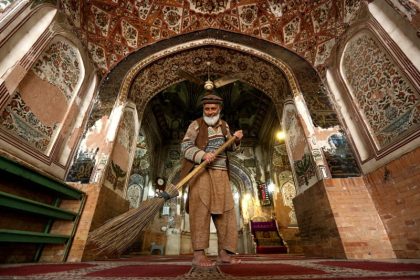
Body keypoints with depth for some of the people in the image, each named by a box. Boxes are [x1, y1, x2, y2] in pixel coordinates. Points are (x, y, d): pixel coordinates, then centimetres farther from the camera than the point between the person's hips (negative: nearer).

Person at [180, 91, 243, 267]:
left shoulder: (223, 125, 17)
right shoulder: (196, 124, 1)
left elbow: (230, 148, 25)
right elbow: (185, 147, -9)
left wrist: (236, 139, 3)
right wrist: (202, 155, -25)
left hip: (221, 173, 6)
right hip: (201, 171, -5)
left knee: (225, 211, 3)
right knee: (201, 209, -9)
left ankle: (224, 253, 14)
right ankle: (198, 255, -2)